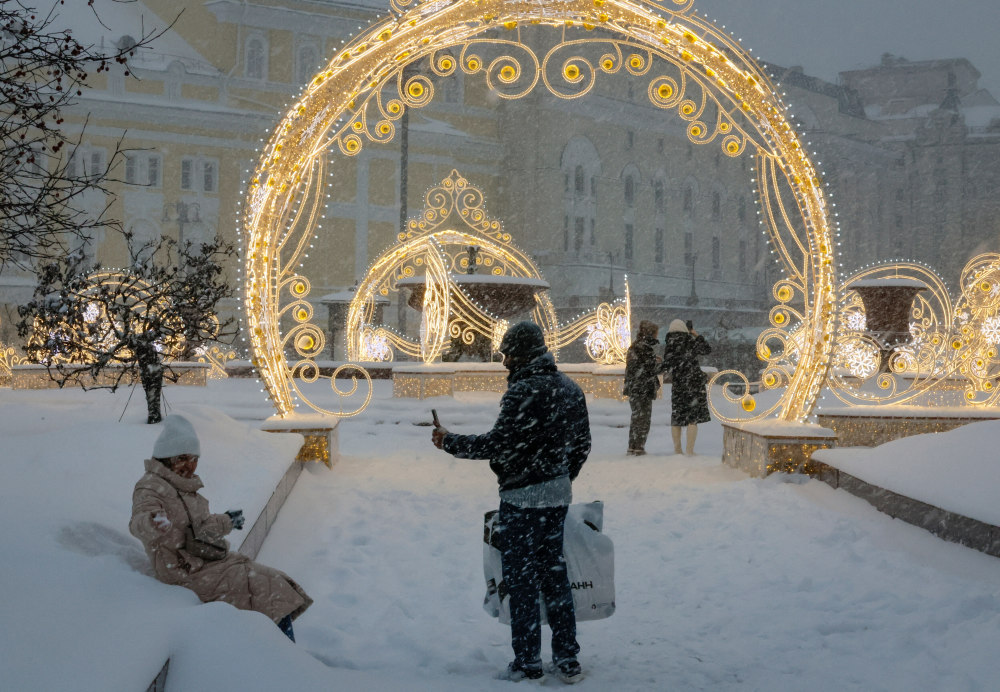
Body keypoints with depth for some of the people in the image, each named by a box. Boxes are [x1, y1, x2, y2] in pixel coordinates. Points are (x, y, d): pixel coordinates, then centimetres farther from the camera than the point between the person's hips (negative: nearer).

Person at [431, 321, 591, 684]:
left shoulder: (524, 392, -19)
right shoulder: (570, 389, 7)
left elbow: (498, 444, -20)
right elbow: (582, 444, 13)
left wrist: (450, 442, -8)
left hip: (522, 500, -8)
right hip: (558, 497, 8)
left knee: (522, 580, 2)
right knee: (554, 573, 15)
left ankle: (528, 664, 8)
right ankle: (568, 661, 18)